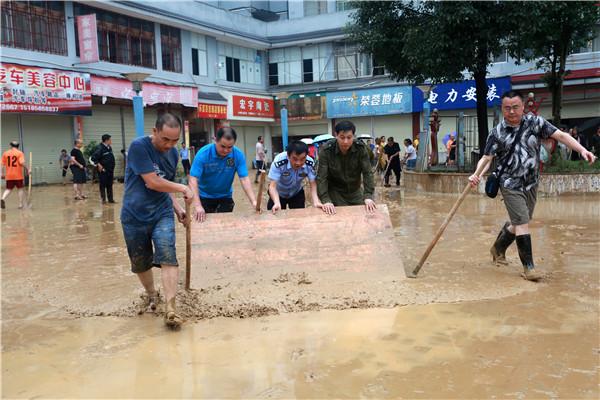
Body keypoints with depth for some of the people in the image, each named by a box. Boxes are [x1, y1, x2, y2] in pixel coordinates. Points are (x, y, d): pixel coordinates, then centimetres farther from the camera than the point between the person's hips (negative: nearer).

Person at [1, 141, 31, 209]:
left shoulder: (5, 153, 8)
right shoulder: (20, 153, -4)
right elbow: (22, 162, -17)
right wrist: (28, 169, -12)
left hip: (9, 176, 3)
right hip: (18, 175, -3)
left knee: (9, 189, 11)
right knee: (20, 189, 10)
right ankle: (20, 204, 7)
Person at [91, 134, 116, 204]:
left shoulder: (109, 148, 10)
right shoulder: (100, 148, -14)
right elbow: (93, 158, -19)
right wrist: (98, 165, -19)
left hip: (110, 170, 7)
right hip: (103, 170, -7)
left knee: (110, 185, 10)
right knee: (103, 185, 2)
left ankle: (110, 199, 15)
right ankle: (103, 199, 9)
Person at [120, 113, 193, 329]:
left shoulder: (173, 153, 3)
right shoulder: (139, 146, -16)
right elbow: (152, 182, -20)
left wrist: (177, 208, 4)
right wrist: (183, 189, -12)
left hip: (162, 214, 3)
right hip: (134, 216, -3)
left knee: (168, 257, -17)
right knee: (140, 263, 12)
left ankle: (170, 307, -16)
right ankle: (151, 294, 39)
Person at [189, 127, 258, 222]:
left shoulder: (238, 155, -18)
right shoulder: (203, 154, -24)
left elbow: (244, 179, -19)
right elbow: (193, 180, -28)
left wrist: (254, 202, -33)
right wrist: (197, 205, -40)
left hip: (225, 197, 2)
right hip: (205, 197, -1)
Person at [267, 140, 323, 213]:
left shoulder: (310, 163, -27)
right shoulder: (279, 162, -37)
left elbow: (313, 184, -24)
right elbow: (272, 185, -37)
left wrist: (316, 201, -43)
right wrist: (277, 203, -56)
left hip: (297, 193, 2)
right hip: (279, 193, -2)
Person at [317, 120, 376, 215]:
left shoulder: (361, 148, -15)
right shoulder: (326, 150, -20)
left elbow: (367, 173, -17)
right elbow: (321, 177, -22)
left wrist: (368, 196, -31)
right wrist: (326, 200, -34)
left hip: (356, 192, 2)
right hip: (335, 193, -2)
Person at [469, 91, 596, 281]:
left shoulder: (535, 122, -2)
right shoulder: (497, 133, -7)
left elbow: (560, 135, -7)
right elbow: (486, 158, -10)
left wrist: (582, 150, -20)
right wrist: (477, 174, -30)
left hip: (531, 184, 4)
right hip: (510, 185, -4)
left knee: (518, 223, 14)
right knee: (522, 223, -10)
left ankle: (498, 248, 39)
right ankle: (528, 265, 1)